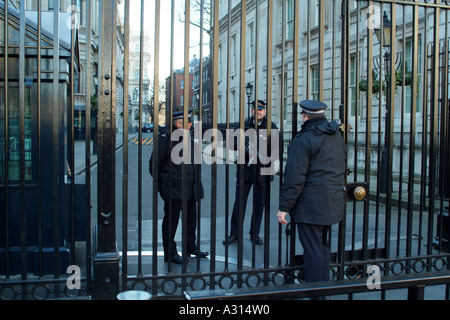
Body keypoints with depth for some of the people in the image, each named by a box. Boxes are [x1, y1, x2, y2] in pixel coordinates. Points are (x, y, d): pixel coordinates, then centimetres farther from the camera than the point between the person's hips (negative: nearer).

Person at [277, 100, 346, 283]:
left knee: (313, 250, -1)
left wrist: (284, 207, -14)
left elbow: (294, 178, -19)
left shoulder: (304, 139, -15)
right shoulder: (337, 136, 11)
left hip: (310, 206, -8)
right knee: (323, 246, 20)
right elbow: (343, 170, 20)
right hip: (333, 204, 8)